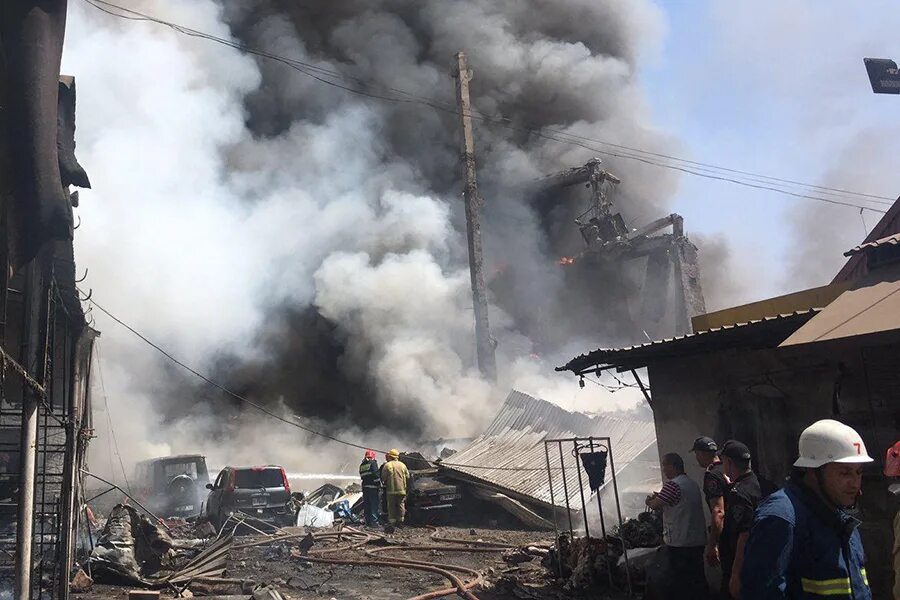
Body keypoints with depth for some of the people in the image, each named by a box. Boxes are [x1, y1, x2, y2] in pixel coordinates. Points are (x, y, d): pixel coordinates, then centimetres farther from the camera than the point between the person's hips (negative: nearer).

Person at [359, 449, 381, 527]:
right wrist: (379, 485, -8)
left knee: (367, 505, 12)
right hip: (373, 487, -7)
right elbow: (376, 474, -14)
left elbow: (362, 476, 13)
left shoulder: (362, 465, 15)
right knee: (374, 505, -3)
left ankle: (368, 521, 15)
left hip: (365, 487, 7)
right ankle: (374, 521, -6)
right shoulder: (373, 463, -7)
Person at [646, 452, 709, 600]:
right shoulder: (693, 483, 11)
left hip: (679, 544, -8)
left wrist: (649, 501, 5)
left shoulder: (672, 484, -17)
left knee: (676, 586, 1)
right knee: (697, 580, 16)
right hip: (698, 542, 8)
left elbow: (655, 505, -16)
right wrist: (659, 498, 10)